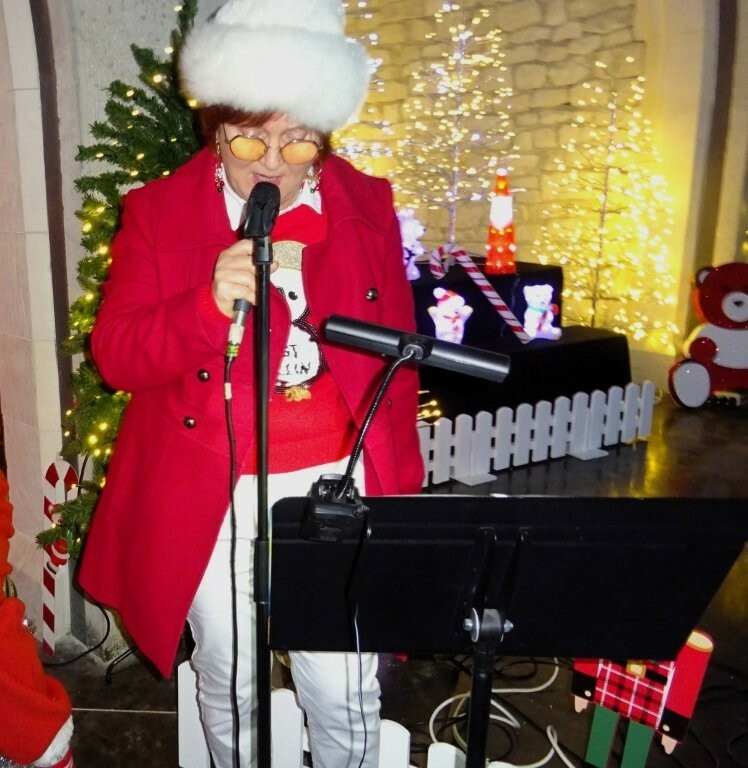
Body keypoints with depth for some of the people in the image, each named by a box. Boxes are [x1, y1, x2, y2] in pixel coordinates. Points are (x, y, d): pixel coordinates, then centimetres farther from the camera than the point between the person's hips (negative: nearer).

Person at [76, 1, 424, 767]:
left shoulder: (367, 206, 1)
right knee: (227, 680, 19)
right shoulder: (158, 211, -4)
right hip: (210, 496, 0)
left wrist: (396, 483, 6)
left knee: (344, 690, 9)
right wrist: (209, 303, -27)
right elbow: (113, 354, -8)